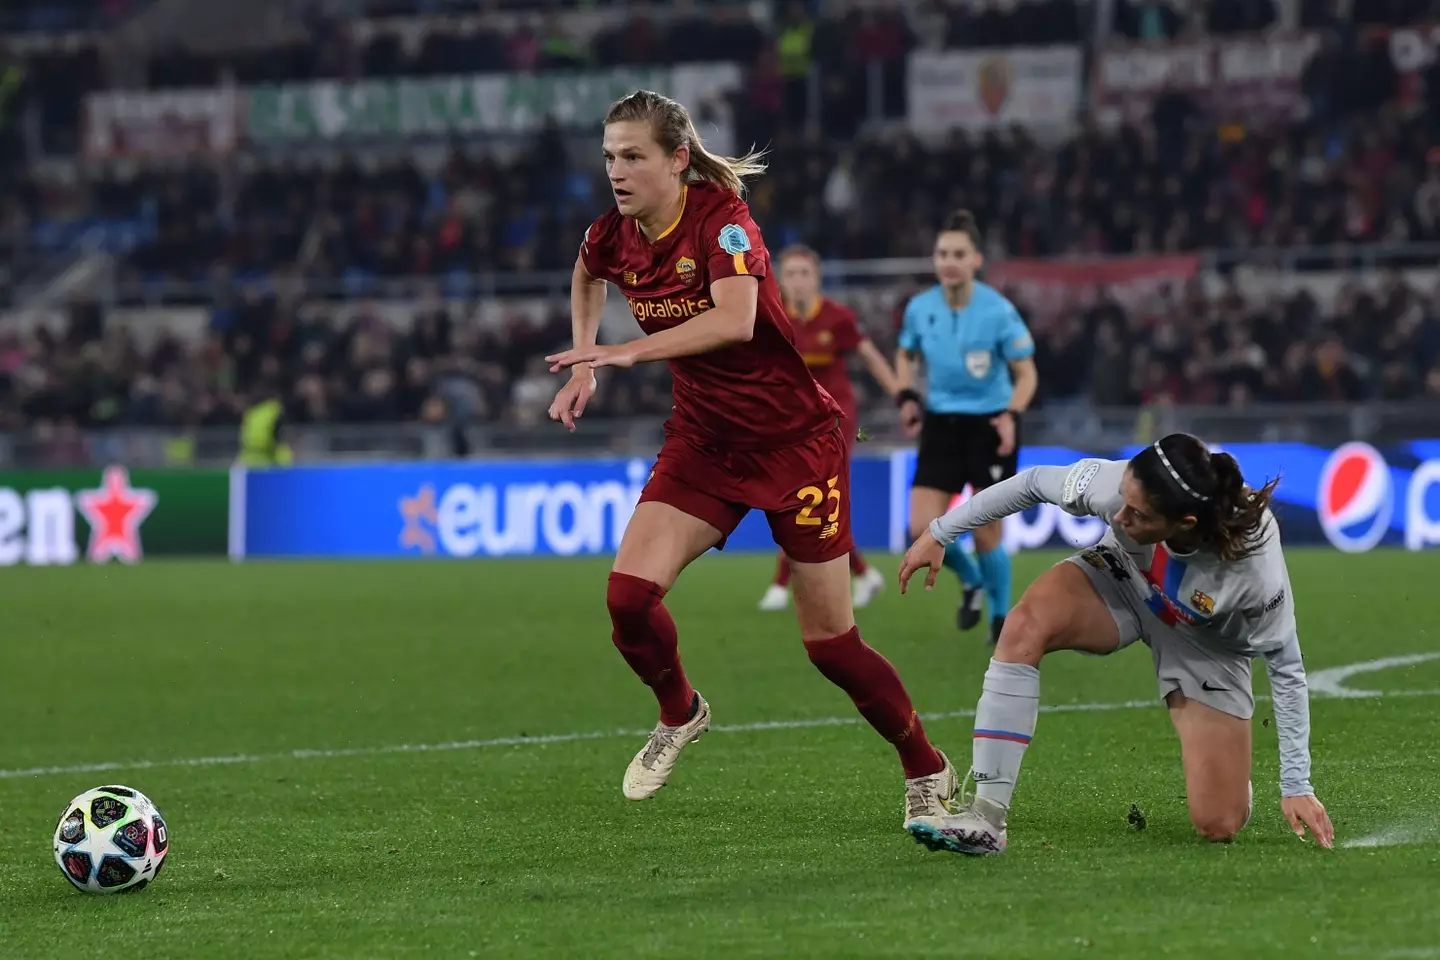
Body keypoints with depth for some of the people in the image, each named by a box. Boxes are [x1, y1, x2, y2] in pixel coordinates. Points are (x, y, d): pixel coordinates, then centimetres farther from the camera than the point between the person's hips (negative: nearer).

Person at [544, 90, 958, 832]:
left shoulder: (720, 218, -21)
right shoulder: (612, 236, -2)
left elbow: (735, 319, -38)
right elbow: (587, 276, 24)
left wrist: (629, 352, -43)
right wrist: (582, 366, 15)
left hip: (795, 440, -5)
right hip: (704, 440, 5)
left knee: (830, 642, -2)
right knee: (629, 592, -16)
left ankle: (927, 771, 19)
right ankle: (679, 714, 14)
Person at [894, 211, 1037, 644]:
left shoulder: (998, 311, -15)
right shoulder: (919, 308, -5)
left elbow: (1026, 374, -8)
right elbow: (906, 356, 15)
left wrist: (1011, 415, -25)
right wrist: (907, 396, -3)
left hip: (990, 427, -3)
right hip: (941, 425, 3)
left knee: (986, 533, 0)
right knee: (923, 530, -8)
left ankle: (1001, 617, 25)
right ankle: (971, 580, 24)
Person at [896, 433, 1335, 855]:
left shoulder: (1256, 567, -40)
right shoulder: (1119, 485, -36)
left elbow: (1286, 668, -23)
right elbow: (1034, 483, -15)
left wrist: (1297, 787, -18)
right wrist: (939, 532, -7)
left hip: (1208, 649, -2)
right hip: (1121, 583, 2)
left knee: (1218, 827, -8)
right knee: (1025, 625, -33)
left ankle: (1231, 781, 32)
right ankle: (985, 817, -30)